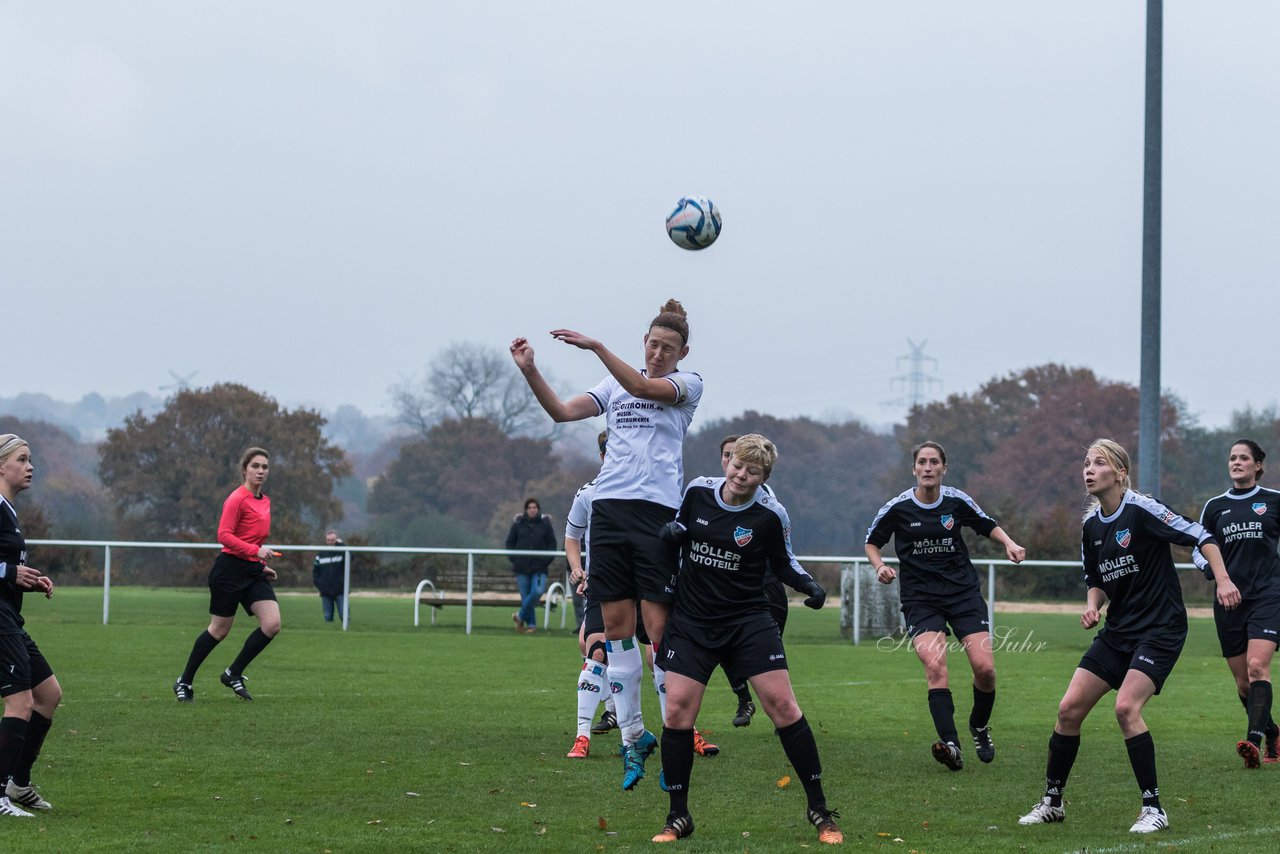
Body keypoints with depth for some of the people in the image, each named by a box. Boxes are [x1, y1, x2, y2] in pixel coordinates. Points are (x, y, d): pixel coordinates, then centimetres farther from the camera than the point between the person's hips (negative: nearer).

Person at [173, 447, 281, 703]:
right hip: (231, 569, -7)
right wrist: (256, 551, -28)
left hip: (254, 571, 7)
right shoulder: (237, 499, -12)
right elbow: (224, 535, -21)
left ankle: (233, 674, 5)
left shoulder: (265, 502, 14)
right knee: (219, 629, 0)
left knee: (272, 624, -10)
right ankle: (184, 682, 16)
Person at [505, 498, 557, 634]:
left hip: (539, 567, -1)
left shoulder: (545, 523, 5)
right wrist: (513, 558, -2)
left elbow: (552, 544, 9)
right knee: (525, 596, 0)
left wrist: (546, 559, -4)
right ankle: (531, 623, 12)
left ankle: (521, 616, 3)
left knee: (537, 592, -18)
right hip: (522, 566, 1)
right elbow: (510, 542, 11)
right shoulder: (518, 523, 5)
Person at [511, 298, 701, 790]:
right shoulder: (616, 386, 18)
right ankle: (633, 737, 9)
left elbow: (643, 387, -13)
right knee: (617, 626, 1)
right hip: (609, 506, 4)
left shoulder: (688, 385, 6)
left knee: (659, 628, -8)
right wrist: (530, 372, -6)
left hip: (658, 512, -4)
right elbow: (562, 412, 9)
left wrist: (596, 347, -22)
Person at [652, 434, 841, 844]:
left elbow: (782, 562, 6)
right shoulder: (698, 490, -2)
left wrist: (808, 584, -13)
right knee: (677, 711, -8)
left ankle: (819, 810, 2)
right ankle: (678, 817, 6)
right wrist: (672, 529, -7)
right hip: (692, 622, 2)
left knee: (783, 705, -10)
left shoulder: (771, 514, -8)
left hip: (749, 621, -2)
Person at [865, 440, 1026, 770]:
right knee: (934, 664, -24)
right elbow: (872, 542, 11)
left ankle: (980, 727, 21)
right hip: (920, 597, -2)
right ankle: (950, 745, -32)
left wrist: (1009, 543, -2)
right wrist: (880, 566, -8)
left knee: (984, 667, -10)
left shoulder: (957, 501, 0)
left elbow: (988, 525, 16)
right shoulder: (897, 508, -4)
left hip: (963, 591, 2)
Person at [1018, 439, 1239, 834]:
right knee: (1069, 708, 0)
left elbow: (1199, 536, -16)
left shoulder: (1141, 510, -14)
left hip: (1160, 628, -7)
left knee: (1126, 708, -23)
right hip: (1118, 630, 7)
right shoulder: (1091, 526, 7)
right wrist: (1092, 605, -2)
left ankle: (1153, 808, -12)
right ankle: (1052, 801, 15)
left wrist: (1222, 580, -28)